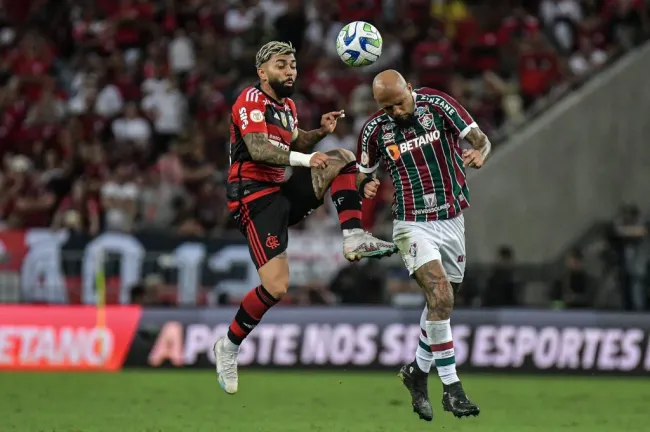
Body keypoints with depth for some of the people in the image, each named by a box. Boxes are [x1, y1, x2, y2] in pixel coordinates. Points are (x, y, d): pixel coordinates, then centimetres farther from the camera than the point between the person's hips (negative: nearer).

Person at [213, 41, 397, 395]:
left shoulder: (287, 105, 17)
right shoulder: (251, 100, -10)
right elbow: (257, 149, -23)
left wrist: (321, 131, 11)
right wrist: (305, 159, -31)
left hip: (281, 191, 8)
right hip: (254, 197, -8)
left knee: (343, 159, -3)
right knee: (276, 288, -18)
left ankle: (354, 239, -15)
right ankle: (228, 348, 1)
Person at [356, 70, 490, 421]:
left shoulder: (437, 105, -8)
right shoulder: (374, 129, -6)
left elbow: (479, 138, -8)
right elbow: (363, 173, 8)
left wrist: (480, 151, -32)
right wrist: (366, 186, -15)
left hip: (452, 220, 3)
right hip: (413, 224, -3)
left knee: (440, 304, 12)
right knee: (440, 294, -21)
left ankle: (418, 373, 35)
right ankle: (452, 388, -17)